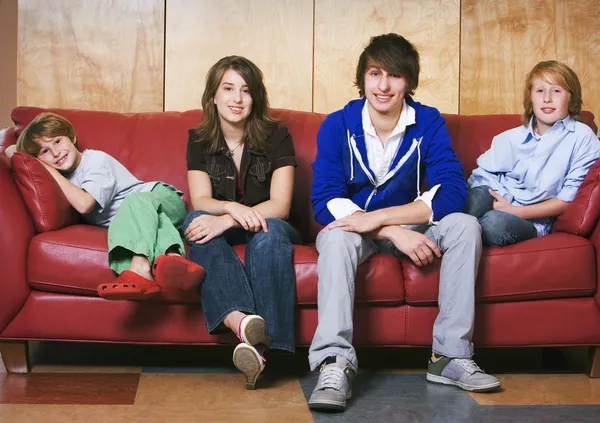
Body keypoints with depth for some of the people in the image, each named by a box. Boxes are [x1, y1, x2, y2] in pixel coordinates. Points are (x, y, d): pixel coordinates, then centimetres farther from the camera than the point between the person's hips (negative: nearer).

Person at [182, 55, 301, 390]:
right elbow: (200, 200, -11)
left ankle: (262, 341, -48)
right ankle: (242, 322, -53)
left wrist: (226, 221, -33)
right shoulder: (200, 140, 1)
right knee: (196, 221, -32)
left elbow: (280, 205, -17)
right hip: (223, 229, 2)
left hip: (268, 229, -2)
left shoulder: (277, 137, -7)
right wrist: (233, 208, -35)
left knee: (270, 230, -37)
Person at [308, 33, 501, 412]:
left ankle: (451, 356, -21)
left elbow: (453, 192, -22)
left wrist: (378, 217, -33)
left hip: (409, 227, 2)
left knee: (465, 226, -24)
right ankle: (336, 364, -41)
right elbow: (325, 202, -20)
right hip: (355, 229, -2)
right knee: (336, 236, -34)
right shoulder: (338, 125, -12)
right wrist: (395, 232, -33)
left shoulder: (429, 123, -10)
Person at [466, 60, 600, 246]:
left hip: (532, 219, -2)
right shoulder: (511, 138, 5)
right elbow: (482, 175, 7)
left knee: (496, 222, -36)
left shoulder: (583, 137, -4)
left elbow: (568, 198, -6)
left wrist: (516, 211, -13)